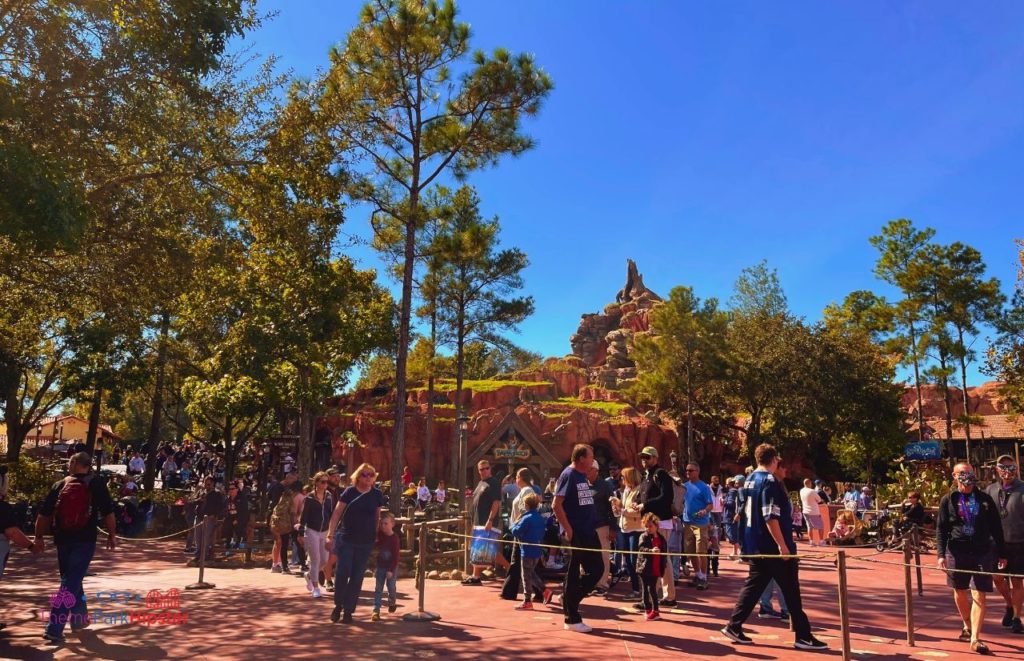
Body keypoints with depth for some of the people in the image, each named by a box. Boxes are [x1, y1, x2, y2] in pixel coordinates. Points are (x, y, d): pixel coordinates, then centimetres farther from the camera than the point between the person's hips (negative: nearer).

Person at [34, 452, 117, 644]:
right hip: (85, 540, -3)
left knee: (71, 580, 20)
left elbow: (43, 514, 6)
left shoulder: (59, 485, 4)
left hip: (62, 540, 4)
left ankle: (79, 618, 33)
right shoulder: (97, 484, -2)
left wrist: (38, 537, 16)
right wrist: (112, 535, 7)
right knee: (71, 583, -2)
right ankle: (54, 629, -10)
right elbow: (108, 512, -3)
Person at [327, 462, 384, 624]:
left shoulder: (377, 494, 3)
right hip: (346, 539, -2)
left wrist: (377, 536, 10)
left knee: (357, 577, 7)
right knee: (342, 572, -5)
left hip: (366, 542, 2)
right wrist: (330, 534, -8)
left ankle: (348, 610, 18)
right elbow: (337, 513, -3)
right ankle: (338, 605, 18)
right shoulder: (349, 492, -4)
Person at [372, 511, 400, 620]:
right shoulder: (380, 534, -4)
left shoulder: (394, 538, -18)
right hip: (381, 566, 4)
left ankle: (392, 603, 33)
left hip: (391, 568, -4)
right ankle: (376, 610, 1)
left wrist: (391, 570, -19)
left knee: (391, 587, 4)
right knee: (378, 589, 1)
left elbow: (395, 556, -18)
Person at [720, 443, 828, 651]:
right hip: (773, 546, -8)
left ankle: (734, 626, 10)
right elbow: (770, 517, -23)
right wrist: (783, 545, -20)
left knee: (753, 586, 12)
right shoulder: (770, 481, -16)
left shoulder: (749, 481, 11)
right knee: (791, 591, 3)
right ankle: (803, 636, 11)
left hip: (755, 546, 8)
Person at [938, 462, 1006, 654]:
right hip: (957, 553, 1)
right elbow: (941, 529, 1)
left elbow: (996, 528, 9)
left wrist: (1001, 553, 7)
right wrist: (941, 554, -7)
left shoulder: (985, 499, 4)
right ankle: (967, 627, 36)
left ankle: (975, 638, -2)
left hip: (982, 553, 0)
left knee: (979, 596, -6)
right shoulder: (948, 500, 1)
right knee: (960, 593, 14)